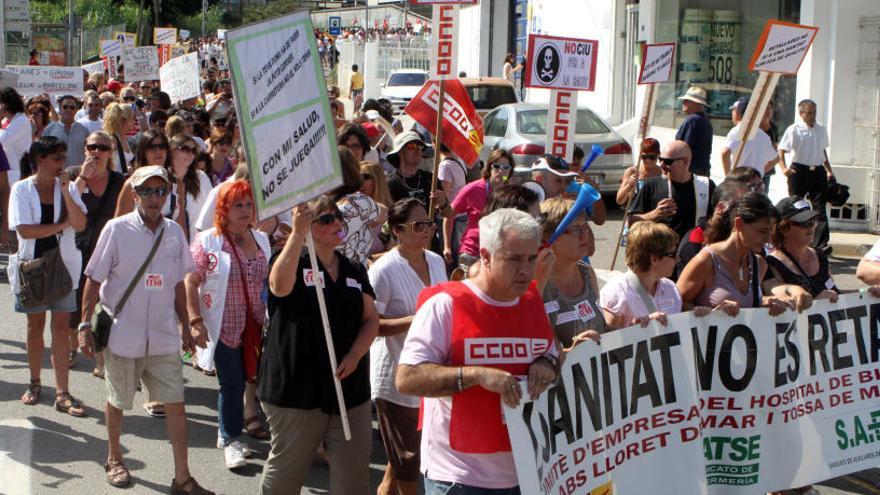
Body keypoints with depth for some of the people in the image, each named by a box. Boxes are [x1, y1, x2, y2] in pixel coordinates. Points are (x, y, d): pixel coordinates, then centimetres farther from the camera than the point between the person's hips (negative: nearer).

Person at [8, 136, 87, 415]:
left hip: (63, 264, 1)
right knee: (36, 324, 11)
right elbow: (25, 230, -15)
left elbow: (80, 224, -11)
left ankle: (62, 394, 1)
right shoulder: (22, 189, -6)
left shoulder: (67, 187, 0)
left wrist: (66, 192, -19)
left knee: (61, 327, -1)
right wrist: (63, 224, -10)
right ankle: (35, 384, 28)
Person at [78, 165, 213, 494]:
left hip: (164, 337, 3)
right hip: (123, 335, -3)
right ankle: (114, 460, 37)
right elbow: (94, 281, -4)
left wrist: (185, 328, 15)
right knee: (117, 402, 13)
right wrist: (85, 325, -7)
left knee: (175, 404, 0)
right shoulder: (116, 230, -8)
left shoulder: (174, 232, 3)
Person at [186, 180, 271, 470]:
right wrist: (195, 320, -14)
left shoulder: (261, 240, 10)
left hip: (257, 326, 5)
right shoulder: (208, 241, -7)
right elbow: (191, 282, -8)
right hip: (225, 327, -5)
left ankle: (228, 433, 26)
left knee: (257, 379, 6)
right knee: (232, 384, -1)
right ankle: (231, 440, 15)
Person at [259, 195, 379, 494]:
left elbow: (371, 319, 9)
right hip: (297, 389, -4)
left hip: (350, 388, 4)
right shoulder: (291, 262, -4)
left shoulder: (354, 270, 11)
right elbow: (279, 286, -28)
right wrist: (297, 232, -34)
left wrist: (355, 355, -9)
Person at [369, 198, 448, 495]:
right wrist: (415, 320, -25)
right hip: (396, 381, -7)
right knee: (405, 469, 2)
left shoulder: (436, 261, 7)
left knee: (401, 464, 16)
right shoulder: (384, 270, -15)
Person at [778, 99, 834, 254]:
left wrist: (829, 170, 19)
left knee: (820, 209, -4)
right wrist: (784, 168, -27)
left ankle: (821, 244, -8)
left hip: (818, 171, 4)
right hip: (799, 171, -4)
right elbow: (781, 150, -11)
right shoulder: (794, 130, -6)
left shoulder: (821, 129, 11)